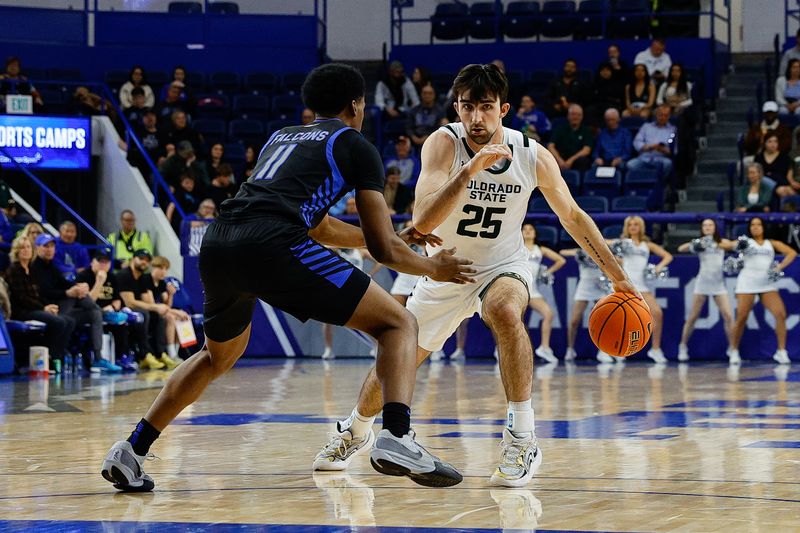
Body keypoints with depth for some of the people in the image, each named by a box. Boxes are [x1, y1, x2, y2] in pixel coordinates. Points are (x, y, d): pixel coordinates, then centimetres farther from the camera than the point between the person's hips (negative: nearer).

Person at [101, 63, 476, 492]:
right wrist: (433, 268, 32)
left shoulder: (282, 137, 34)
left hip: (217, 243, 7)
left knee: (218, 357, 34)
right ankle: (396, 438, -19)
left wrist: (395, 238, 53)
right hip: (272, 246, -7)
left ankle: (131, 451, 29)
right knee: (398, 324, 4)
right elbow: (383, 250, 13)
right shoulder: (357, 146, 16)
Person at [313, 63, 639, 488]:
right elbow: (422, 222, -38)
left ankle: (523, 440, -30)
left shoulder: (534, 157, -18)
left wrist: (617, 276, 2)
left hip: (502, 266, -1)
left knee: (504, 312, -36)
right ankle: (355, 432, 43)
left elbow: (572, 216, 0)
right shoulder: (444, 143, -25)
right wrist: (469, 171, -50)